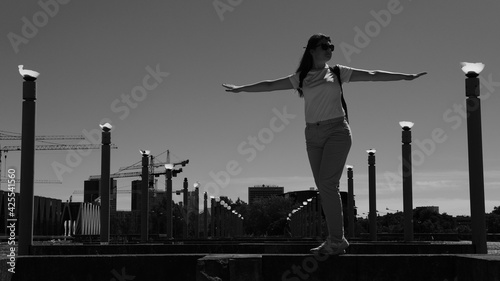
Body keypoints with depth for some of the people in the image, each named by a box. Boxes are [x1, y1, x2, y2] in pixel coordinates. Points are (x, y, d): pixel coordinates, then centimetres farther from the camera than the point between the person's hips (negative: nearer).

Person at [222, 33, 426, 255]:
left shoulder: (337, 72, 6)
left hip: (337, 131, -3)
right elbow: (270, 85, 14)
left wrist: (406, 76, 5)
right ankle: (336, 239, 8)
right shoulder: (301, 78, 11)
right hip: (313, 135, 3)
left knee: (327, 183, -15)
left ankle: (336, 240, -11)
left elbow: (372, 75, 7)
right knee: (323, 187, 2)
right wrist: (241, 88, 12)